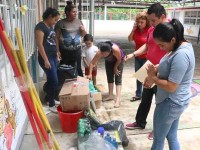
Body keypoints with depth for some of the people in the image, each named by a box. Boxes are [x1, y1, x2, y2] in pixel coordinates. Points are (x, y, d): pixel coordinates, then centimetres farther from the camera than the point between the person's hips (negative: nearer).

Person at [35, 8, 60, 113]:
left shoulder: (51, 27, 14)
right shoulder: (40, 26, -13)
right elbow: (40, 44, -18)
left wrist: (57, 55, 21)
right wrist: (45, 60, -21)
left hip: (53, 57, 9)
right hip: (46, 57, -9)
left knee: (51, 80, 15)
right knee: (54, 81, -7)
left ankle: (49, 98, 30)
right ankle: (51, 105, 5)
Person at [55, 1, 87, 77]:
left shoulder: (79, 21, 6)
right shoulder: (60, 23, -7)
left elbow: (83, 35, 16)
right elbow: (56, 38, -7)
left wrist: (83, 30, -6)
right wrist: (58, 51, -11)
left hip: (77, 50, 3)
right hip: (64, 52, -3)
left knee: (78, 69, 8)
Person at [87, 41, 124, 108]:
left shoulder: (115, 49, -43)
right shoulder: (99, 53, -34)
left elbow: (119, 59, -25)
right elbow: (92, 63, -26)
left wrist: (115, 68, -12)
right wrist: (90, 74, -32)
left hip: (118, 60, -3)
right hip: (109, 61, 4)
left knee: (118, 79, -12)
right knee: (109, 77, 5)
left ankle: (118, 99, -18)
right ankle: (111, 95, 17)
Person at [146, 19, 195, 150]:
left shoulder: (180, 55, -29)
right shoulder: (183, 45, 3)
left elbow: (171, 87, -28)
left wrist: (153, 77, -15)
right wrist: (157, 71, 0)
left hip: (170, 103, -10)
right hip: (175, 101, 10)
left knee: (158, 139, 11)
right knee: (172, 136, 24)